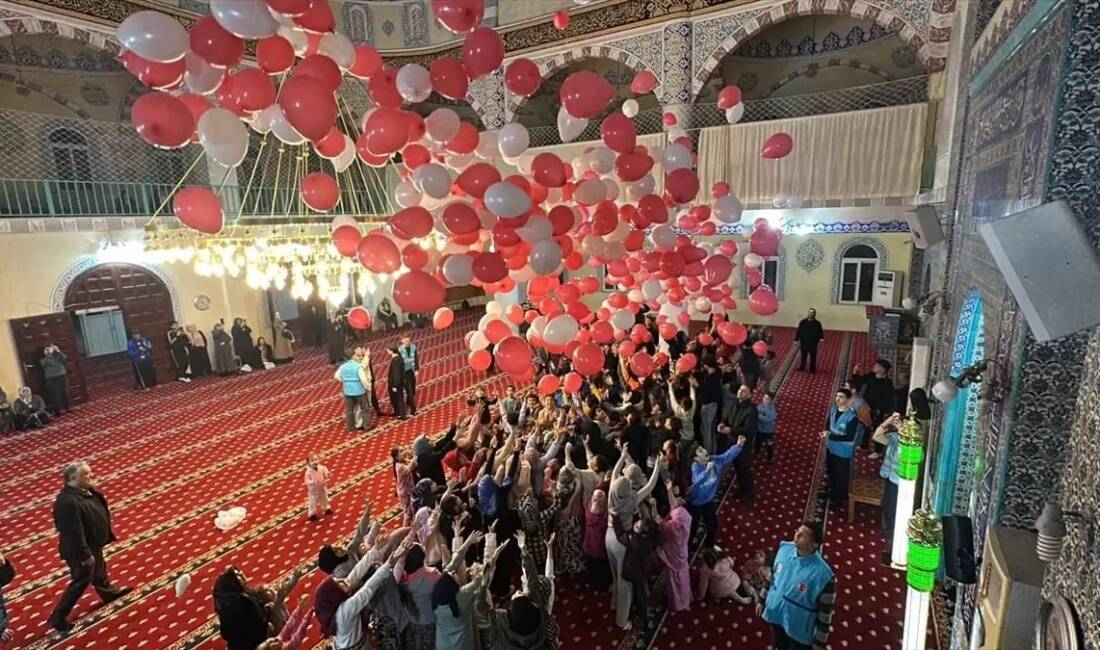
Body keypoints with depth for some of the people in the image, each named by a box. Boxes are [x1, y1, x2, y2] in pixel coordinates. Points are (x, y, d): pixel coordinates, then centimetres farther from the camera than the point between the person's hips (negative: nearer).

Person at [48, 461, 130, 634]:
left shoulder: (85, 491, -7)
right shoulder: (68, 502, -35)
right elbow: (74, 532, -30)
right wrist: (85, 554, -25)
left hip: (93, 543, 10)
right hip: (80, 550, -9)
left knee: (99, 570, 30)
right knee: (81, 582, 9)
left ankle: (108, 592, 53)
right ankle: (58, 618, 27)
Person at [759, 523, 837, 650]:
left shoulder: (823, 574, -32)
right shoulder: (784, 548, -16)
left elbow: (826, 611, -19)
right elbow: (773, 576, 2)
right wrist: (763, 600, 12)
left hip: (799, 628, -4)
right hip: (775, 614, 4)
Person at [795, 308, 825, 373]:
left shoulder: (817, 323, -11)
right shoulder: (802, 322, -8)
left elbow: (820, 332, -4)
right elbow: (798, 331, -2)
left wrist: (821, 338, -22)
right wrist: (796, 340, 1)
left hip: (813, 343, -1)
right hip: (804, 342, 1)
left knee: (813, 357, 12)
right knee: (803, 355, 18)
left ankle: (812, 369, 29)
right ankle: (801, 366, 38)